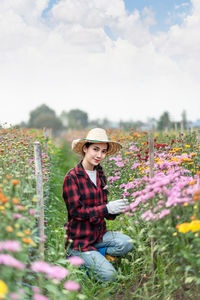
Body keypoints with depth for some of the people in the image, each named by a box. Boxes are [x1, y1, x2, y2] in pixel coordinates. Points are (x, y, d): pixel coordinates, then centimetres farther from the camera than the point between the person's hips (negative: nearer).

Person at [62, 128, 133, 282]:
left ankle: (90, 258, -1)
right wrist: (107, 208, -25)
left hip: (99, 234, 7)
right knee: (109, 276, -16)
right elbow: (76, 211, -17)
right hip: (79, 239, -7)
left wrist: (116, 209, -11)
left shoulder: (100, 174, 8)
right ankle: (75, 257, 7)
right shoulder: (72, 177, -14)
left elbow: (102, 209, 11)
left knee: (127, 243, -21)